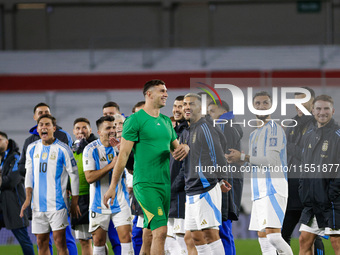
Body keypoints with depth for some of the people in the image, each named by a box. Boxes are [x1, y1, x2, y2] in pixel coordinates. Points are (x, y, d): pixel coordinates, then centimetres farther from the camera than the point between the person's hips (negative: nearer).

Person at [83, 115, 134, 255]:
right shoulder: (91, 149, -7)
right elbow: (89, 177, -16)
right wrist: (111, 165, -23)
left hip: (120, 200, 1)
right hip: (99, 201, -1)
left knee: (126, 236, -9)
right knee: (98, 240, 4)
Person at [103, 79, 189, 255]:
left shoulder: (166, 121, 17)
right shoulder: (135, 120, -5)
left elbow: (175, 148, 23)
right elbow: (123, 154, -7)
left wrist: (185, 148, -2)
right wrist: (113, 186, -9)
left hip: (165, 184, 7)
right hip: (145, 184, -7)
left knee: (150, 235, 8)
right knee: (160, 230, -18)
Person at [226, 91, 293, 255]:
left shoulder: (274, 129, -5)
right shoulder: (253, 135, 23)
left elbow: (272, 160, -15)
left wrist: (243, 158, -10)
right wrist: (237, 160, 11)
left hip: (274, 189, -9)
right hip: (259, 191, 9)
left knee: (273, 235, -20)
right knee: (263, 239, 5)